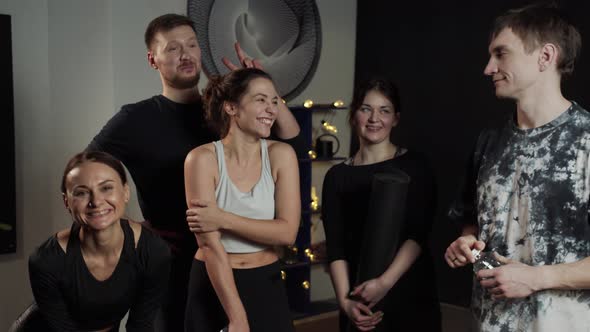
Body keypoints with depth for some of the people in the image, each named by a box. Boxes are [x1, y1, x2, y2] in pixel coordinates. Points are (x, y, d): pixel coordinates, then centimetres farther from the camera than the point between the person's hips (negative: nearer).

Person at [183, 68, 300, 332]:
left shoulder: (280, 155, -5)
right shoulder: (203, 158, -13)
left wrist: (223, 219, -20)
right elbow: (210, 244, -17)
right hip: (213, 286, -2)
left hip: (266, 284, 2)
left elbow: (288, 232, -11)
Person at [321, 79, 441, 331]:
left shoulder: (415, 167, -1)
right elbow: (335, 246, -2)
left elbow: (418, 234, -10)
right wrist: (345, 300, -14)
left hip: (411, 294, -1)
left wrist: (385, 282, -21)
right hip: (361, 299, 1)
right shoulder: (337, 176, 3)